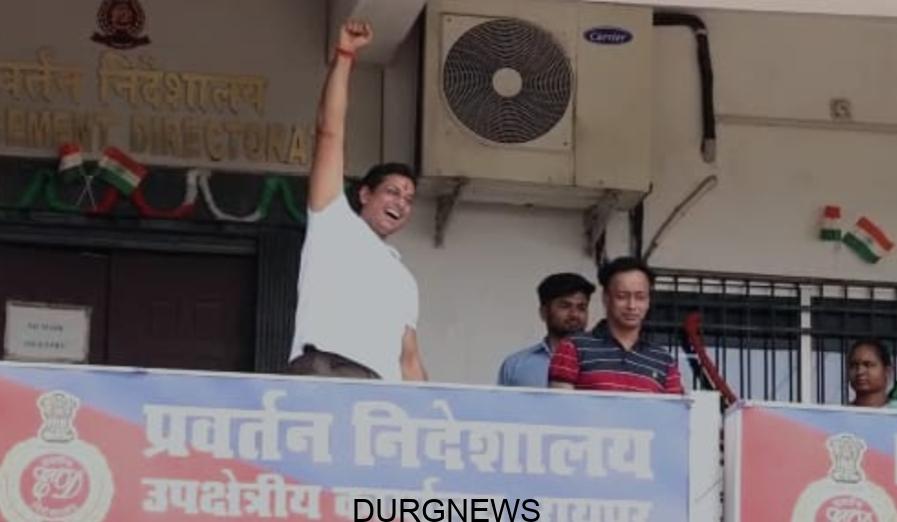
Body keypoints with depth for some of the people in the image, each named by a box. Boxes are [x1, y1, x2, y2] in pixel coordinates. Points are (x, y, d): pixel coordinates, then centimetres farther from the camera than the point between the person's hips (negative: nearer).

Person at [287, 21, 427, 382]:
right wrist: (344, 56, 9)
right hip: (321, 373, -5)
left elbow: (409, 360, 27)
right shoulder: (334, 222, 21)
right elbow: (329, 132, 13)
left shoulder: (403, 279, 35)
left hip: (380, 391, 5)